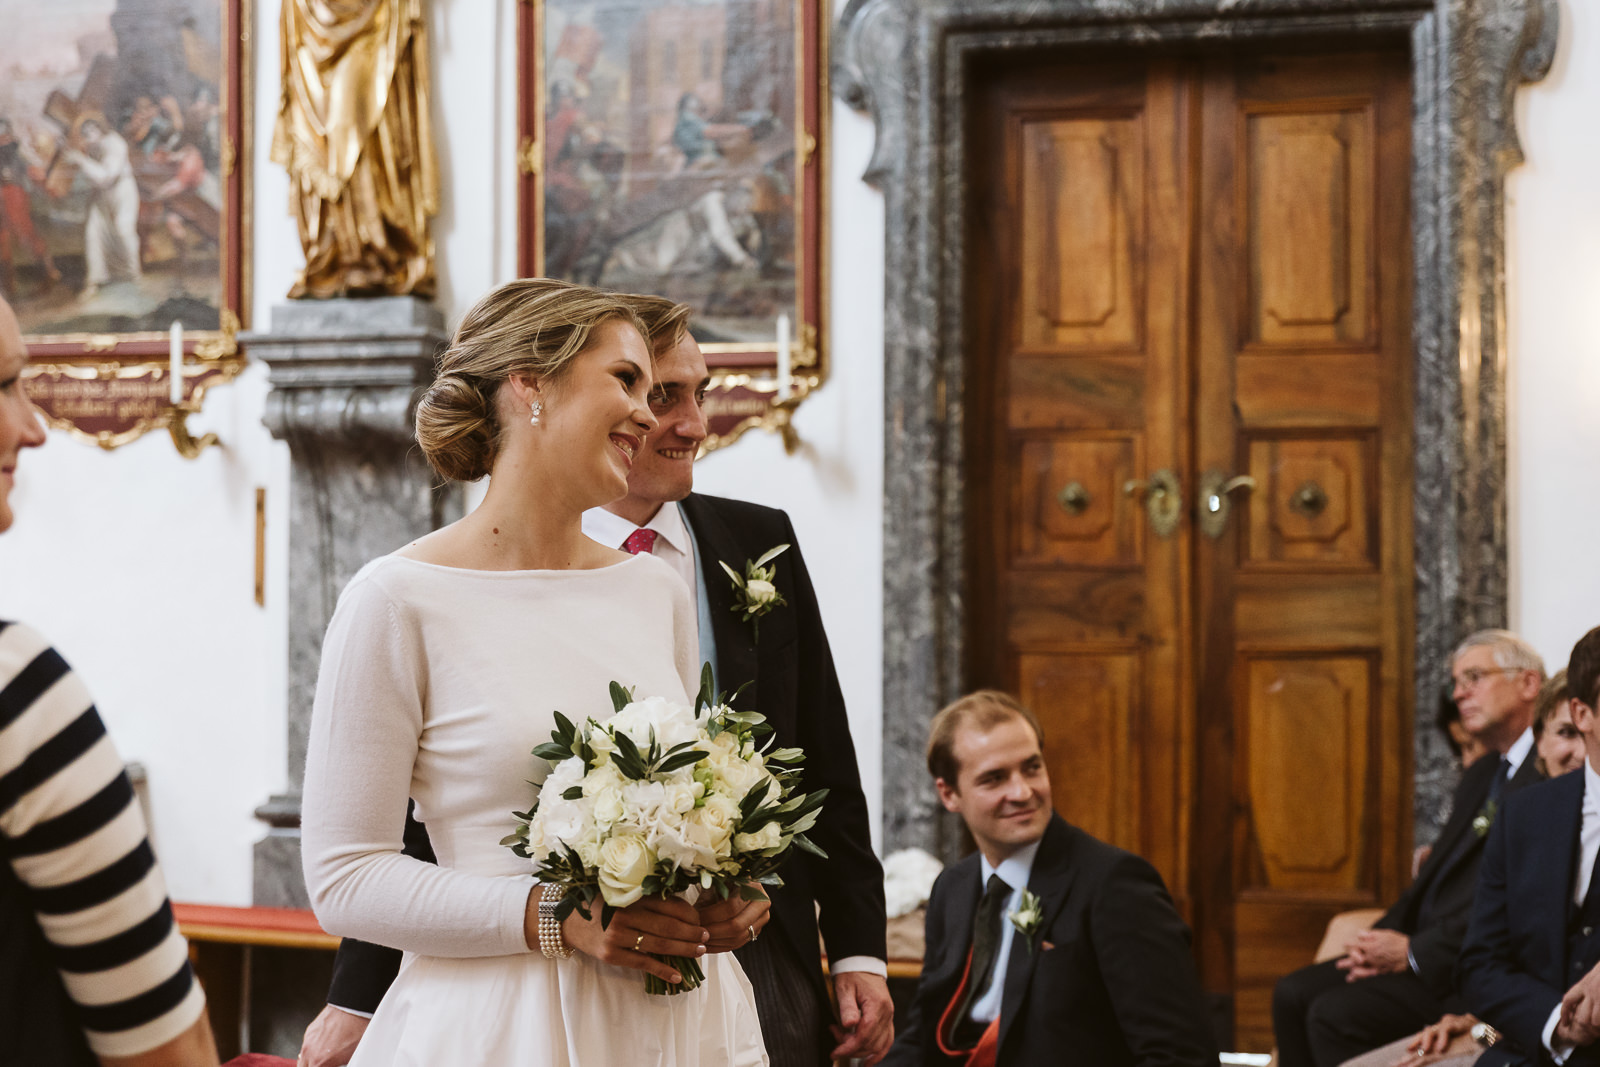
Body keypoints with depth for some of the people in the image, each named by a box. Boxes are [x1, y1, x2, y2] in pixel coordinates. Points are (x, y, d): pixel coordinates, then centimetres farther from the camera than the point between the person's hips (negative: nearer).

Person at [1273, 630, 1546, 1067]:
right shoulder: (1481, 776, 22)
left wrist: (1413, 952, -15)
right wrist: (1382, 938, 2)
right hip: (1419, 947, 10)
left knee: (1336, 1014, -23)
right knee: (1293, 994, -3)